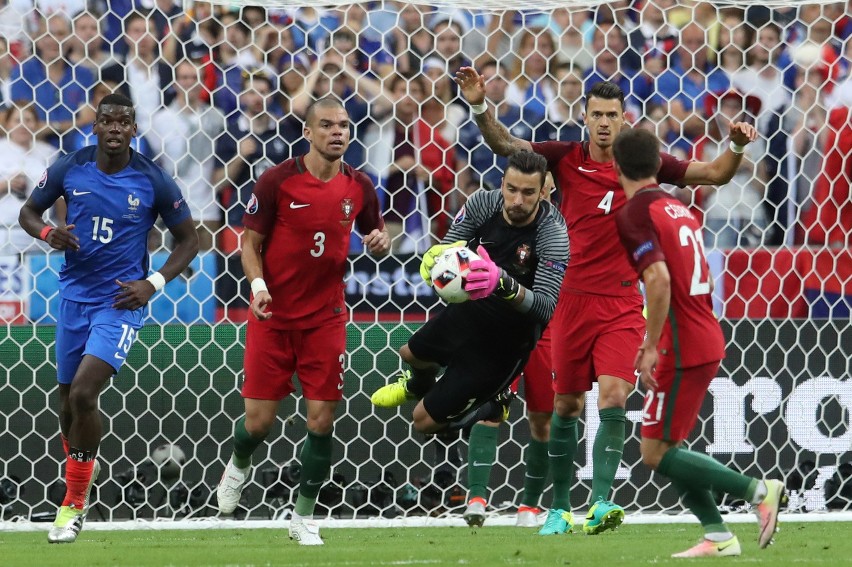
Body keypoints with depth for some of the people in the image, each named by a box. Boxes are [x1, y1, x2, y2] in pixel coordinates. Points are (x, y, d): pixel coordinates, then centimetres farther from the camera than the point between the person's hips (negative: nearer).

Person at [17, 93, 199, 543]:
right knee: (68, 398, 12)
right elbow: (29, 211, 12)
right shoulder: (68, 170, -2)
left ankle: (73, 504, -5)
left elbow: (187, 239, 3)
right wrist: (47, 233, -11)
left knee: (83, 393, -18)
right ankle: (80, 466, 44)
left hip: (120, 302, -4)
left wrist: (153, 283, -10)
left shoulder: (153, 181, -8)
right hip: (74, 296, 4)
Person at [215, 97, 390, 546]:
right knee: (259, 419, 0)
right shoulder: (276, 181, -9)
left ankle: (303, 517, 12)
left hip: (326, 319, 2)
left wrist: (380, 240, -7)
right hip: (274, 316, -2)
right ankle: (239, 467, 36)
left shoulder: (358, 186, 1)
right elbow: (251, 240, -2)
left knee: (322, 419, -3)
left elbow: (375, 231, 17)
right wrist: (258, 284, -19)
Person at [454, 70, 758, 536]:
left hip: (622, 304, -1)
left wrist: (736, 147, -15)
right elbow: (504, 145, -1)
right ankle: (559, 507, 19)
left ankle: (601, 503, -20)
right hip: (574, 299, 1)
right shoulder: (567, 159, -1)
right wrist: (480, 108, -17)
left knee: (613, 399, -17)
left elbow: (713, 174, 4)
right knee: (566, 406, 7)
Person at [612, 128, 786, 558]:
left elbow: (659, 280, -24)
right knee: (666, 446, 14)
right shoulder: (677, 208, 15)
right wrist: (656, 343, 26)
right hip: (708, 341, 9)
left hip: (681, 349, -9)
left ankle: (759, 490, -9)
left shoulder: (633, 215, -12)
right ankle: (718, 535, 7)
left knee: (656, 453, -3)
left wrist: (651, 348, -19)